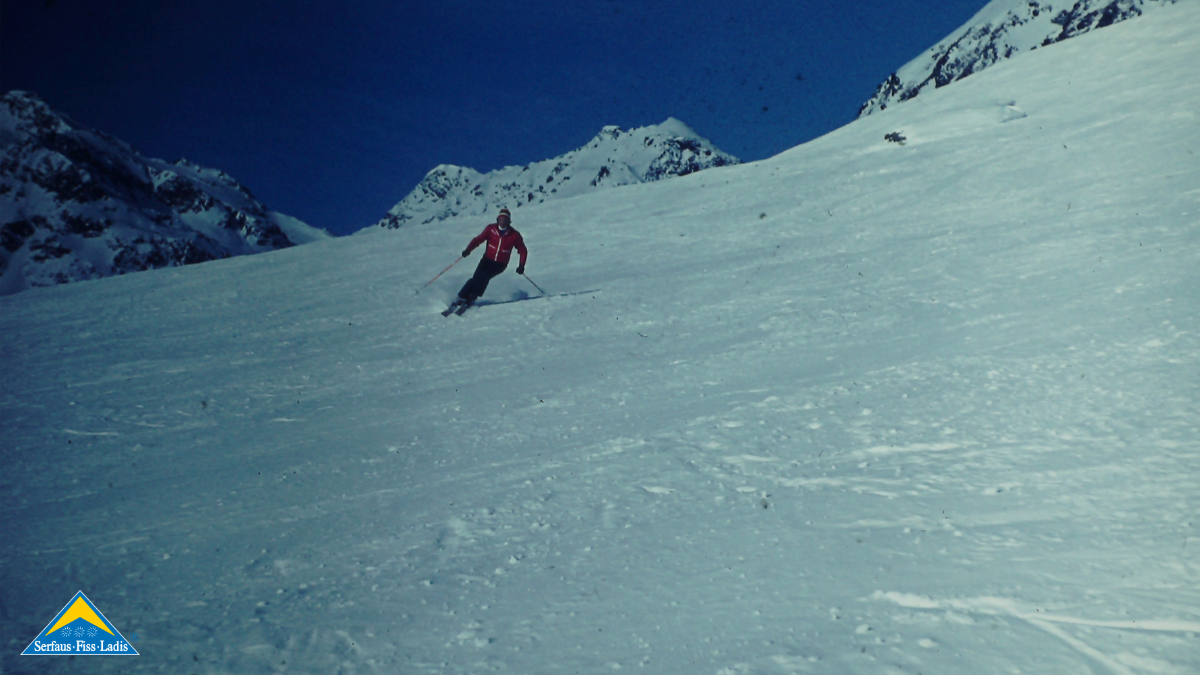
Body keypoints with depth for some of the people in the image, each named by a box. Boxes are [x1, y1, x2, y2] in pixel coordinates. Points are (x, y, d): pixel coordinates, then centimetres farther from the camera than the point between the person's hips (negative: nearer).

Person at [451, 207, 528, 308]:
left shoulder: (514, 235, -4)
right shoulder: (491, 229, -2)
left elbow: (523, 251, 4)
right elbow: (479, 239, -8)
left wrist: (521, 266, -8)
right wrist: (468, 250, -25)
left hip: (500, 264, -1)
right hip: (487, 259, 1)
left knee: (485, 276, -26)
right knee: (476, 277, -19)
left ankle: (472, 297, -19)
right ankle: (461, 298, -13)